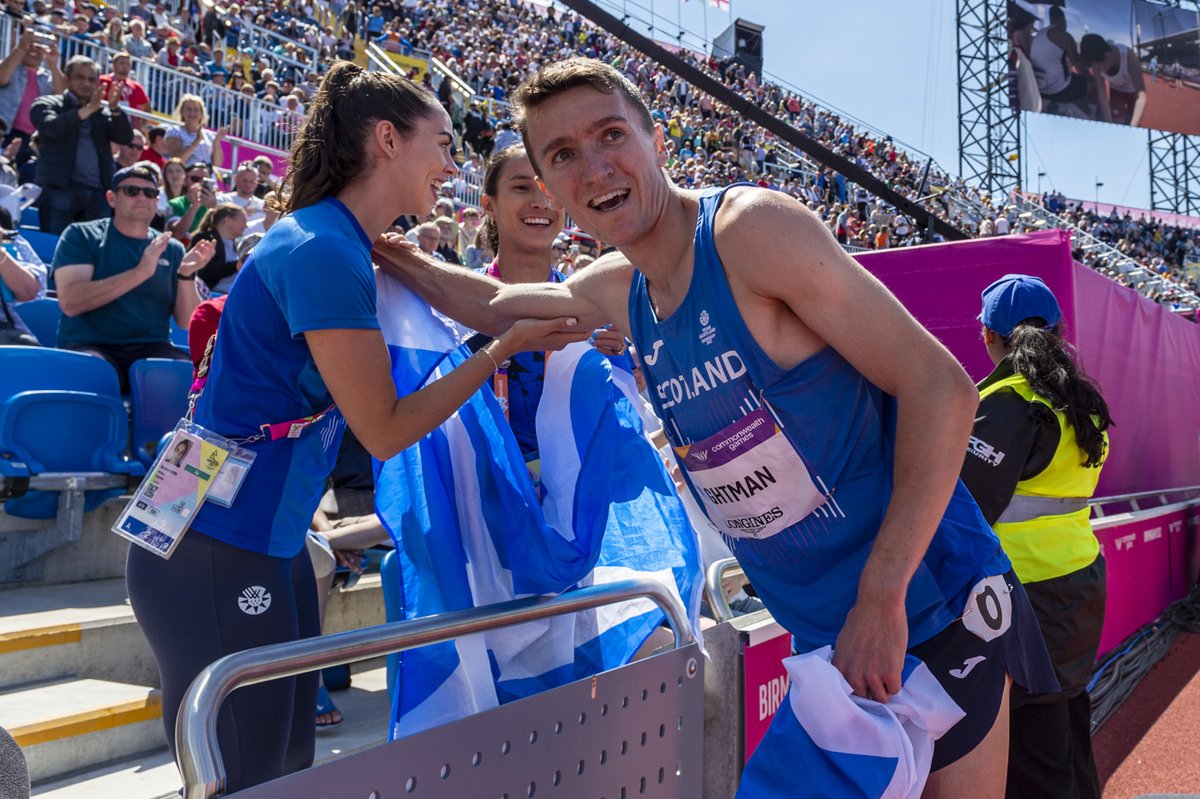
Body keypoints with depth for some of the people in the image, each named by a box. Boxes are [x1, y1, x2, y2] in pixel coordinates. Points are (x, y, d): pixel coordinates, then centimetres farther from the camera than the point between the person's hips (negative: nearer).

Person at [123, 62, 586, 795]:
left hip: (268, 542, 10)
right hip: (216, 554, -10)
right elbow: (386, 428, -15)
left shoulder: (335, 245, 9)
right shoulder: (325, 253, -20)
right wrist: (505, 347, -9)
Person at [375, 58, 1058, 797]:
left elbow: (939, 386, -22)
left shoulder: (751, 228, -19)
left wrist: (881, 598, -24)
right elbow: (494, 305, 25)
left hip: (931, 612, -6)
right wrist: (392, 254, 22)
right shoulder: (619, 292, 4)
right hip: (822, 636, 7)